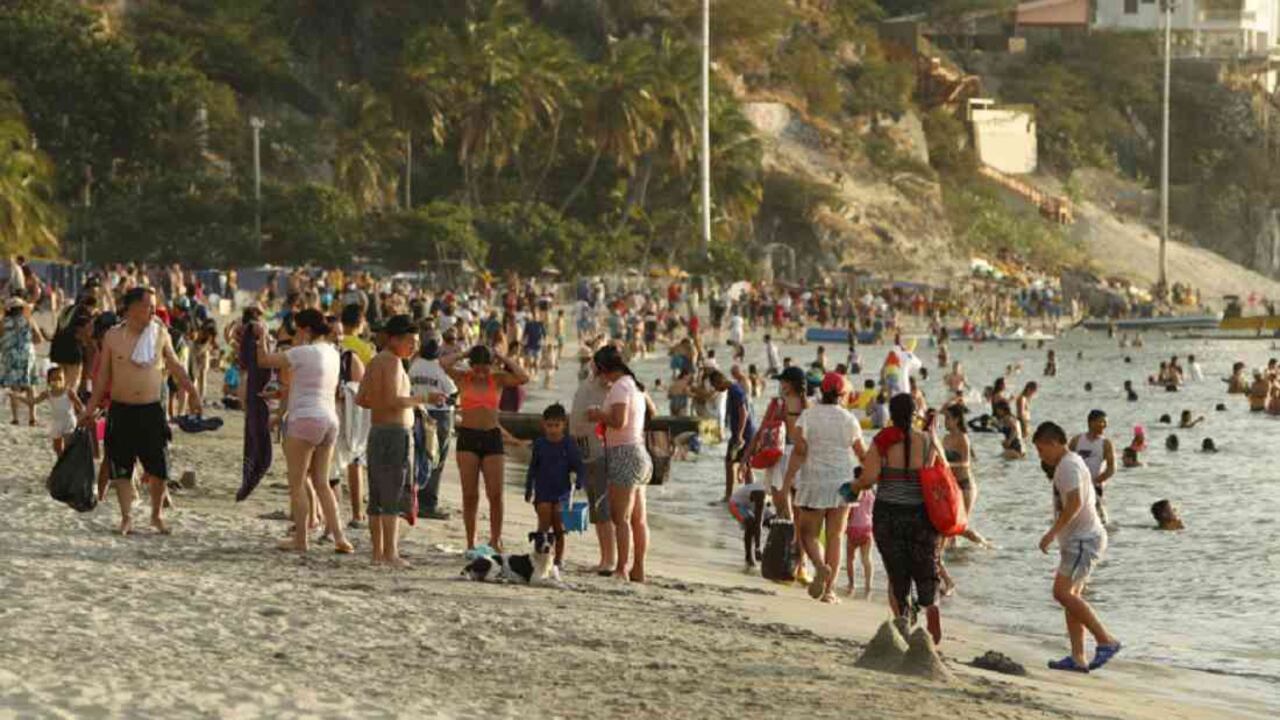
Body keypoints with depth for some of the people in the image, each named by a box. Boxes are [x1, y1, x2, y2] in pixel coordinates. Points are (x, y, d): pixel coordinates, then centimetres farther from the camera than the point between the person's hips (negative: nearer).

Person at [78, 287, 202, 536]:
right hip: (121, 411, -1)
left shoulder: (160, 334, 3)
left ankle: (157, 515, 19)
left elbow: (176, 368, 14)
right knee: (122, 469, 2)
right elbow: (103, 374, 7)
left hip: (151, 410, 1)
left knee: (159, 468, 0)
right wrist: (91, 407, 6)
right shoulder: (113, 336, 0)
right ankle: (127, 517, 13)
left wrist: (194, 395, 13)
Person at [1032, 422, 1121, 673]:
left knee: (1063, 592, -16)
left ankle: (1106, 641, -15)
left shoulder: (1068, 465, -13)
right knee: (1071, 595, 8)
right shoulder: (1072, 463, 21)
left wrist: (1052, 532, -26)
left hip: (1083, 539, -11)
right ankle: (1078, 658, 6)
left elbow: (1075, 503, -26)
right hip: (1078, 539, 11)